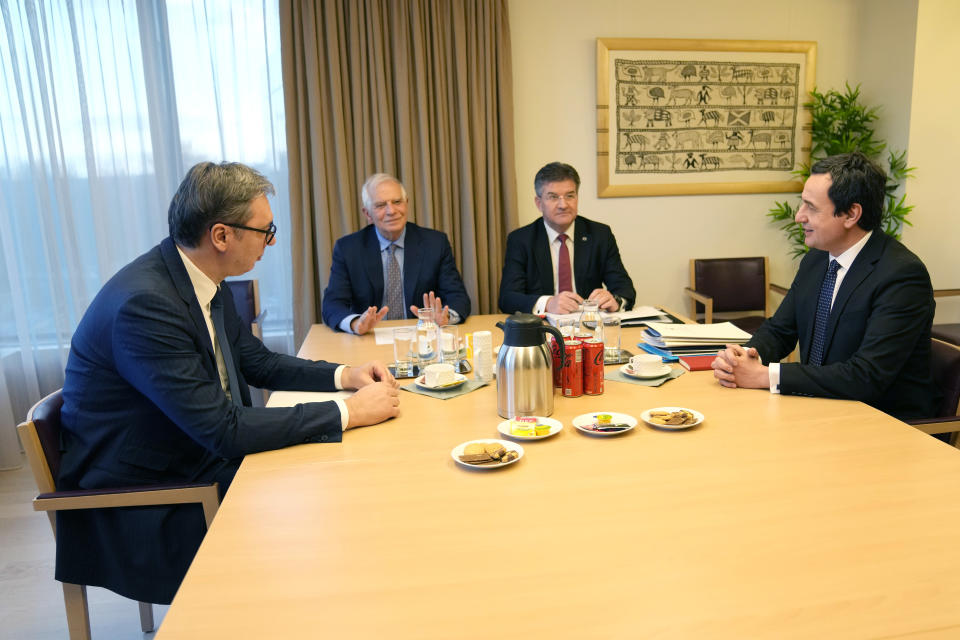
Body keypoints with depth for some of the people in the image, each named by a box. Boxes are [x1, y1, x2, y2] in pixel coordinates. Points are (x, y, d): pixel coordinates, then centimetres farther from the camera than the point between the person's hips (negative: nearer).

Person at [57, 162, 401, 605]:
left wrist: (344, 376, -3)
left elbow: (257, 361, 11)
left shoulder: (203, 282, -1)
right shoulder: (145, 303, -29)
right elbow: (225, 429, -30)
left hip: (197, 457, 8)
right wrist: (349, 412, -26)